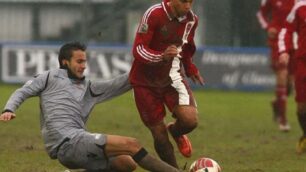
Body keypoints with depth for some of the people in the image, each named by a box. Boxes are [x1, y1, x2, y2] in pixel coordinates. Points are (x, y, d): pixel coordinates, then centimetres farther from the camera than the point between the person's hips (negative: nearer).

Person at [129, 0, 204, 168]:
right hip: (146, 81, -3)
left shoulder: (191, 19, -4)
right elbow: (138, 49, -25)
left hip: (172, 77, 3)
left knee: (190, 120, -19)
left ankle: (175, 131, 17)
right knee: (159, 133, -3)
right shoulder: (154, 14, -21)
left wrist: (190, 69, 15)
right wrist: (162, 56, -39)